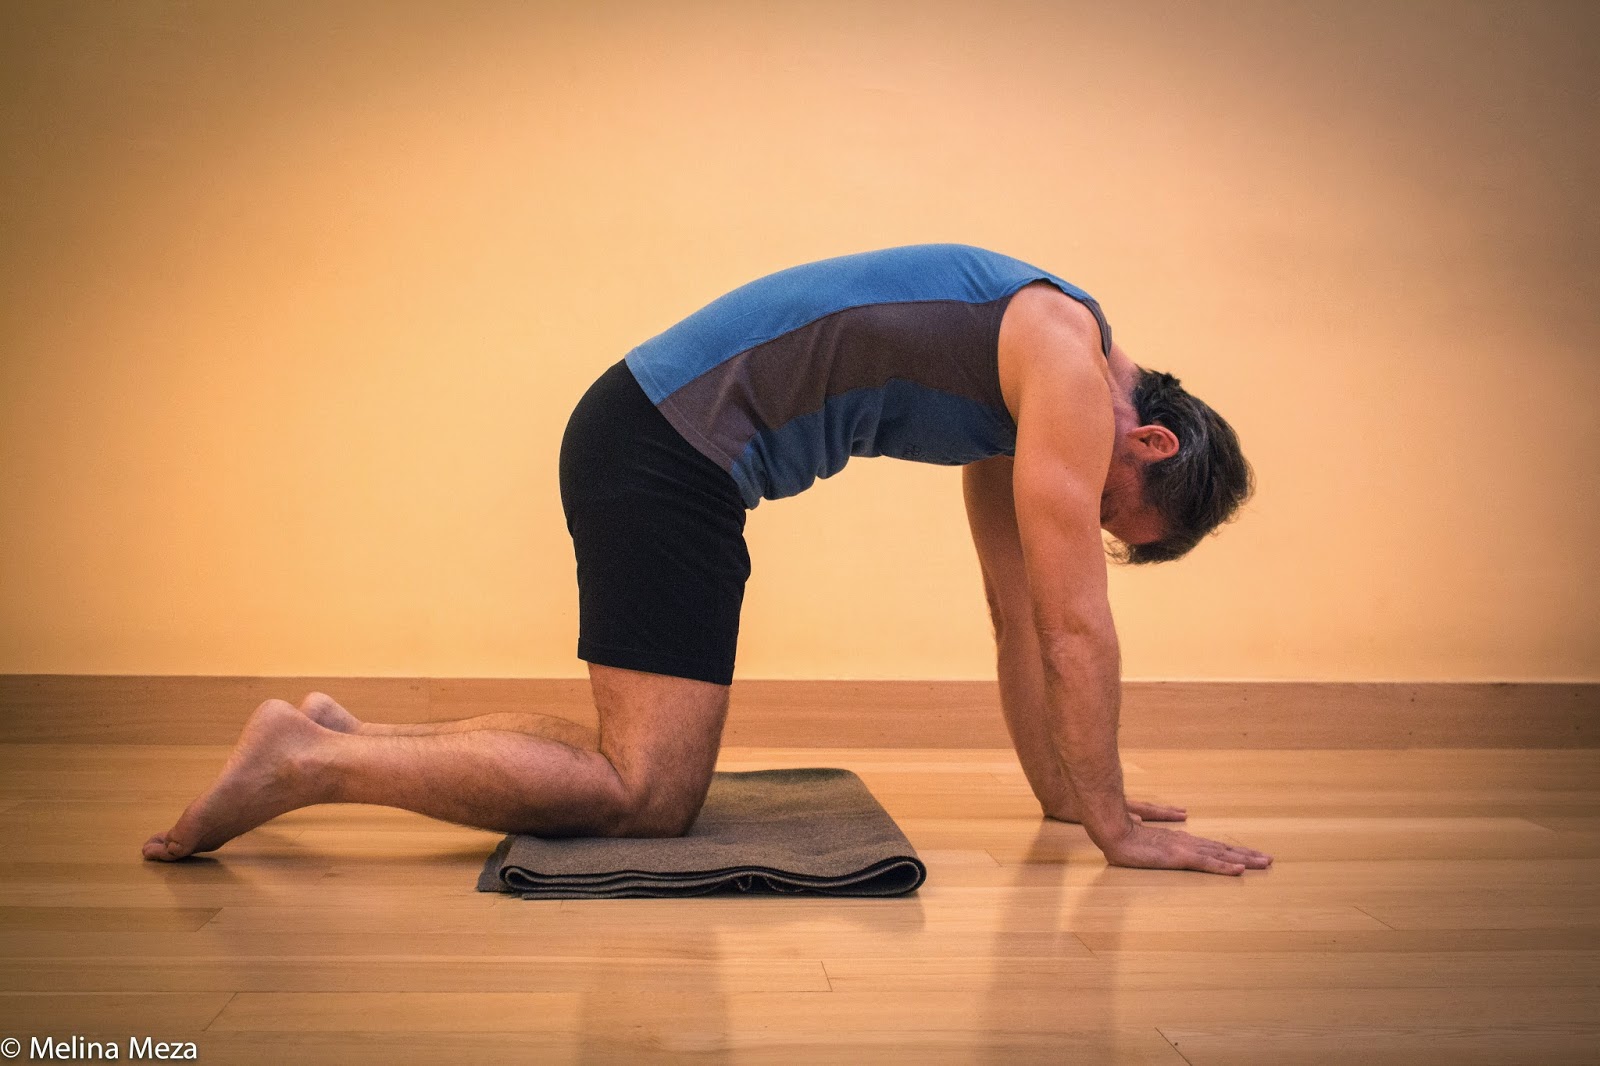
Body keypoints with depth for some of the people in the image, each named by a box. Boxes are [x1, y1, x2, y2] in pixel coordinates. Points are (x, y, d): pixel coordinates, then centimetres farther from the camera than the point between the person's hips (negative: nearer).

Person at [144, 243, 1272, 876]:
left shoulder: (1018, 383, 18)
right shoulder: (1070, 365, -10)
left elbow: (1018, 608, 21)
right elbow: (1073, 623, -12)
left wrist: (1064, 789, 22)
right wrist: (1115, 824, -4)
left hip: (658, 442, 10)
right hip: (664, 447, -10)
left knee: (645, 761, 10)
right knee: (648, 797, -11)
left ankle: (354, 738, 16)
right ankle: (312, 762, -8)